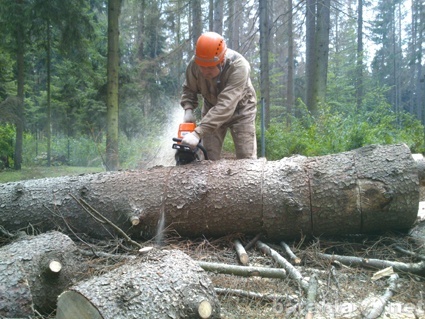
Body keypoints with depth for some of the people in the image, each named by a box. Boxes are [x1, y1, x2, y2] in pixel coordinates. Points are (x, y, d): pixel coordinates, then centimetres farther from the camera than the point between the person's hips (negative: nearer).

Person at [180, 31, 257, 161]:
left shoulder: (238, 66, -37)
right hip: (212, 109, 3)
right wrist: (188, 110, -24)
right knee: (209, 159, -1)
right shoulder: (195, 63, -23)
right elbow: (189, 89, -4)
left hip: (241, 108, -3)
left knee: (247, 159, -6)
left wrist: (198, 133, -47)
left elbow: (225, 105, -43)